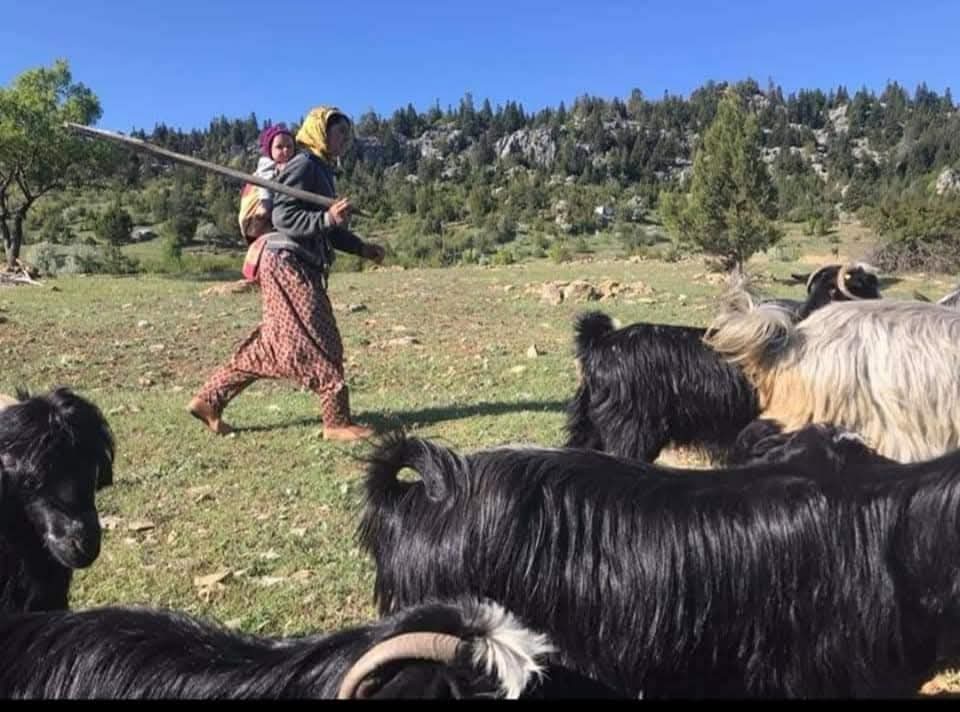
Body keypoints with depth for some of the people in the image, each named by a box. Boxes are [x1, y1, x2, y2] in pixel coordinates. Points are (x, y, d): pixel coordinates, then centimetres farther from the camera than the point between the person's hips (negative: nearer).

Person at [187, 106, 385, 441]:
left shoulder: (322, 170, 20)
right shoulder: (303, 165, -10)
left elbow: (326, 230, 24)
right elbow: (283, 217, -20)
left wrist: (361, 247, 15)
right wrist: (328, 218, -31)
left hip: (301, 267, 10)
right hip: (289, 264, -10)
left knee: (269, 346, 11)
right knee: (321, 343, -8)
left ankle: (209, 399, 18)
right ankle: (338, 422, -1)